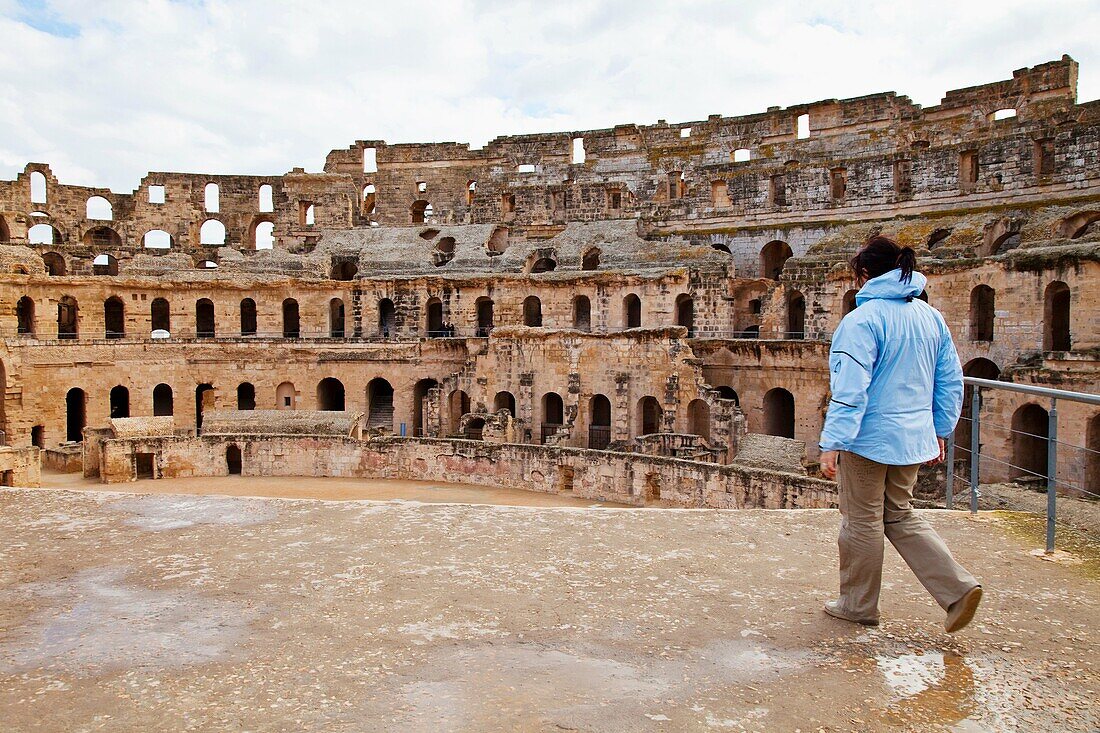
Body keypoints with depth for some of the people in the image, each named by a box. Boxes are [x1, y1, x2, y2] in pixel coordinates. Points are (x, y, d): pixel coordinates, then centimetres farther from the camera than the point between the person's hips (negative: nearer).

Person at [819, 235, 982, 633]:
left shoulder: (863, 320, -16)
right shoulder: (931, 317, 7)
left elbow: (850, 388, -21)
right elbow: (951, 381, 12)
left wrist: (831, 443, -20)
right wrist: (940, 430, 20)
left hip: (870, 437, -7)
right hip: (914, 437, 7)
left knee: (862, 521, 8)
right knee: (900, 516, 21)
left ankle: (859, 604, 23)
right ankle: (958, 587, 11)